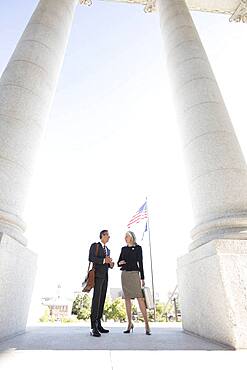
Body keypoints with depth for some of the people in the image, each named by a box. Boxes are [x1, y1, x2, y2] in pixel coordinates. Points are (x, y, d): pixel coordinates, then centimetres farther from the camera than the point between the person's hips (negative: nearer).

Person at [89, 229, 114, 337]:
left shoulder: (107, 249, 24)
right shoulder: (94, 245, 0)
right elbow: (91, 258, -14)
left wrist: (111, 264, 4)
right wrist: (104, 260, -19)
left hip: (105, 276, 8)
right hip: (97, 275, -8)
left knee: (102, 299, 7)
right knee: (96, 299, -13)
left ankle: (98, 324, 13)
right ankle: (93, 327, -13)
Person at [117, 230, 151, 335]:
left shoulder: (138, 248, 0)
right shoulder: (123, 249, 11)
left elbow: (140, 263, -1)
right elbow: (119, 262, 15)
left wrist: (142, 278, -4)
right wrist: (120, 263, -10)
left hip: (134, 274, -4)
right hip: (124, 274, 4)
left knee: (140, 298, -9)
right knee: (127, 299, 6)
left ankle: (146, 324, -4)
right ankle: (130, 323, 16)